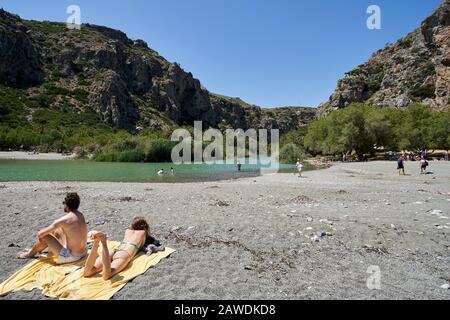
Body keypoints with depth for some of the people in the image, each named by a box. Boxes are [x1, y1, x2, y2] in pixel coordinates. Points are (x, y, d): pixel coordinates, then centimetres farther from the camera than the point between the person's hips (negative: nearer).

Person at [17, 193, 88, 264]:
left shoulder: (63, 220, -19)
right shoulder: (81, 215, 2)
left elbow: (40, 234, -8)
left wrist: (40, 234, 14)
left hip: (71, 256, -7)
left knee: (45, 236, 4)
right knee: (57, 230, 20)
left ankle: (30, 254, 33)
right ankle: (37, 249, 42)